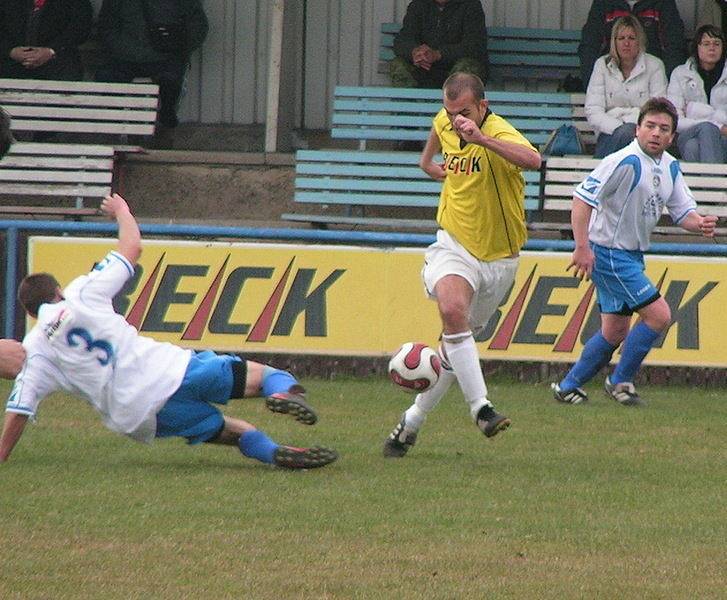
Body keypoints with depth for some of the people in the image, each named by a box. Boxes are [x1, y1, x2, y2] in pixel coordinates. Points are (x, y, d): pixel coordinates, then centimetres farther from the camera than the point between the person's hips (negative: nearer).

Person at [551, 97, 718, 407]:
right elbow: (582, 197, -24)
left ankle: (568, 387, 26)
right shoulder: (626, 161, -21)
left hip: (632, 255, 9)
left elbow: (683, 210, 11)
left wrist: (699, 224, -13)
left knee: (615, 333, 14)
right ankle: (620, 381, 2)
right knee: (659, 315, -12)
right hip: (607, 253, -9)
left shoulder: (670, 167, 6)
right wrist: (583, 247, -29)